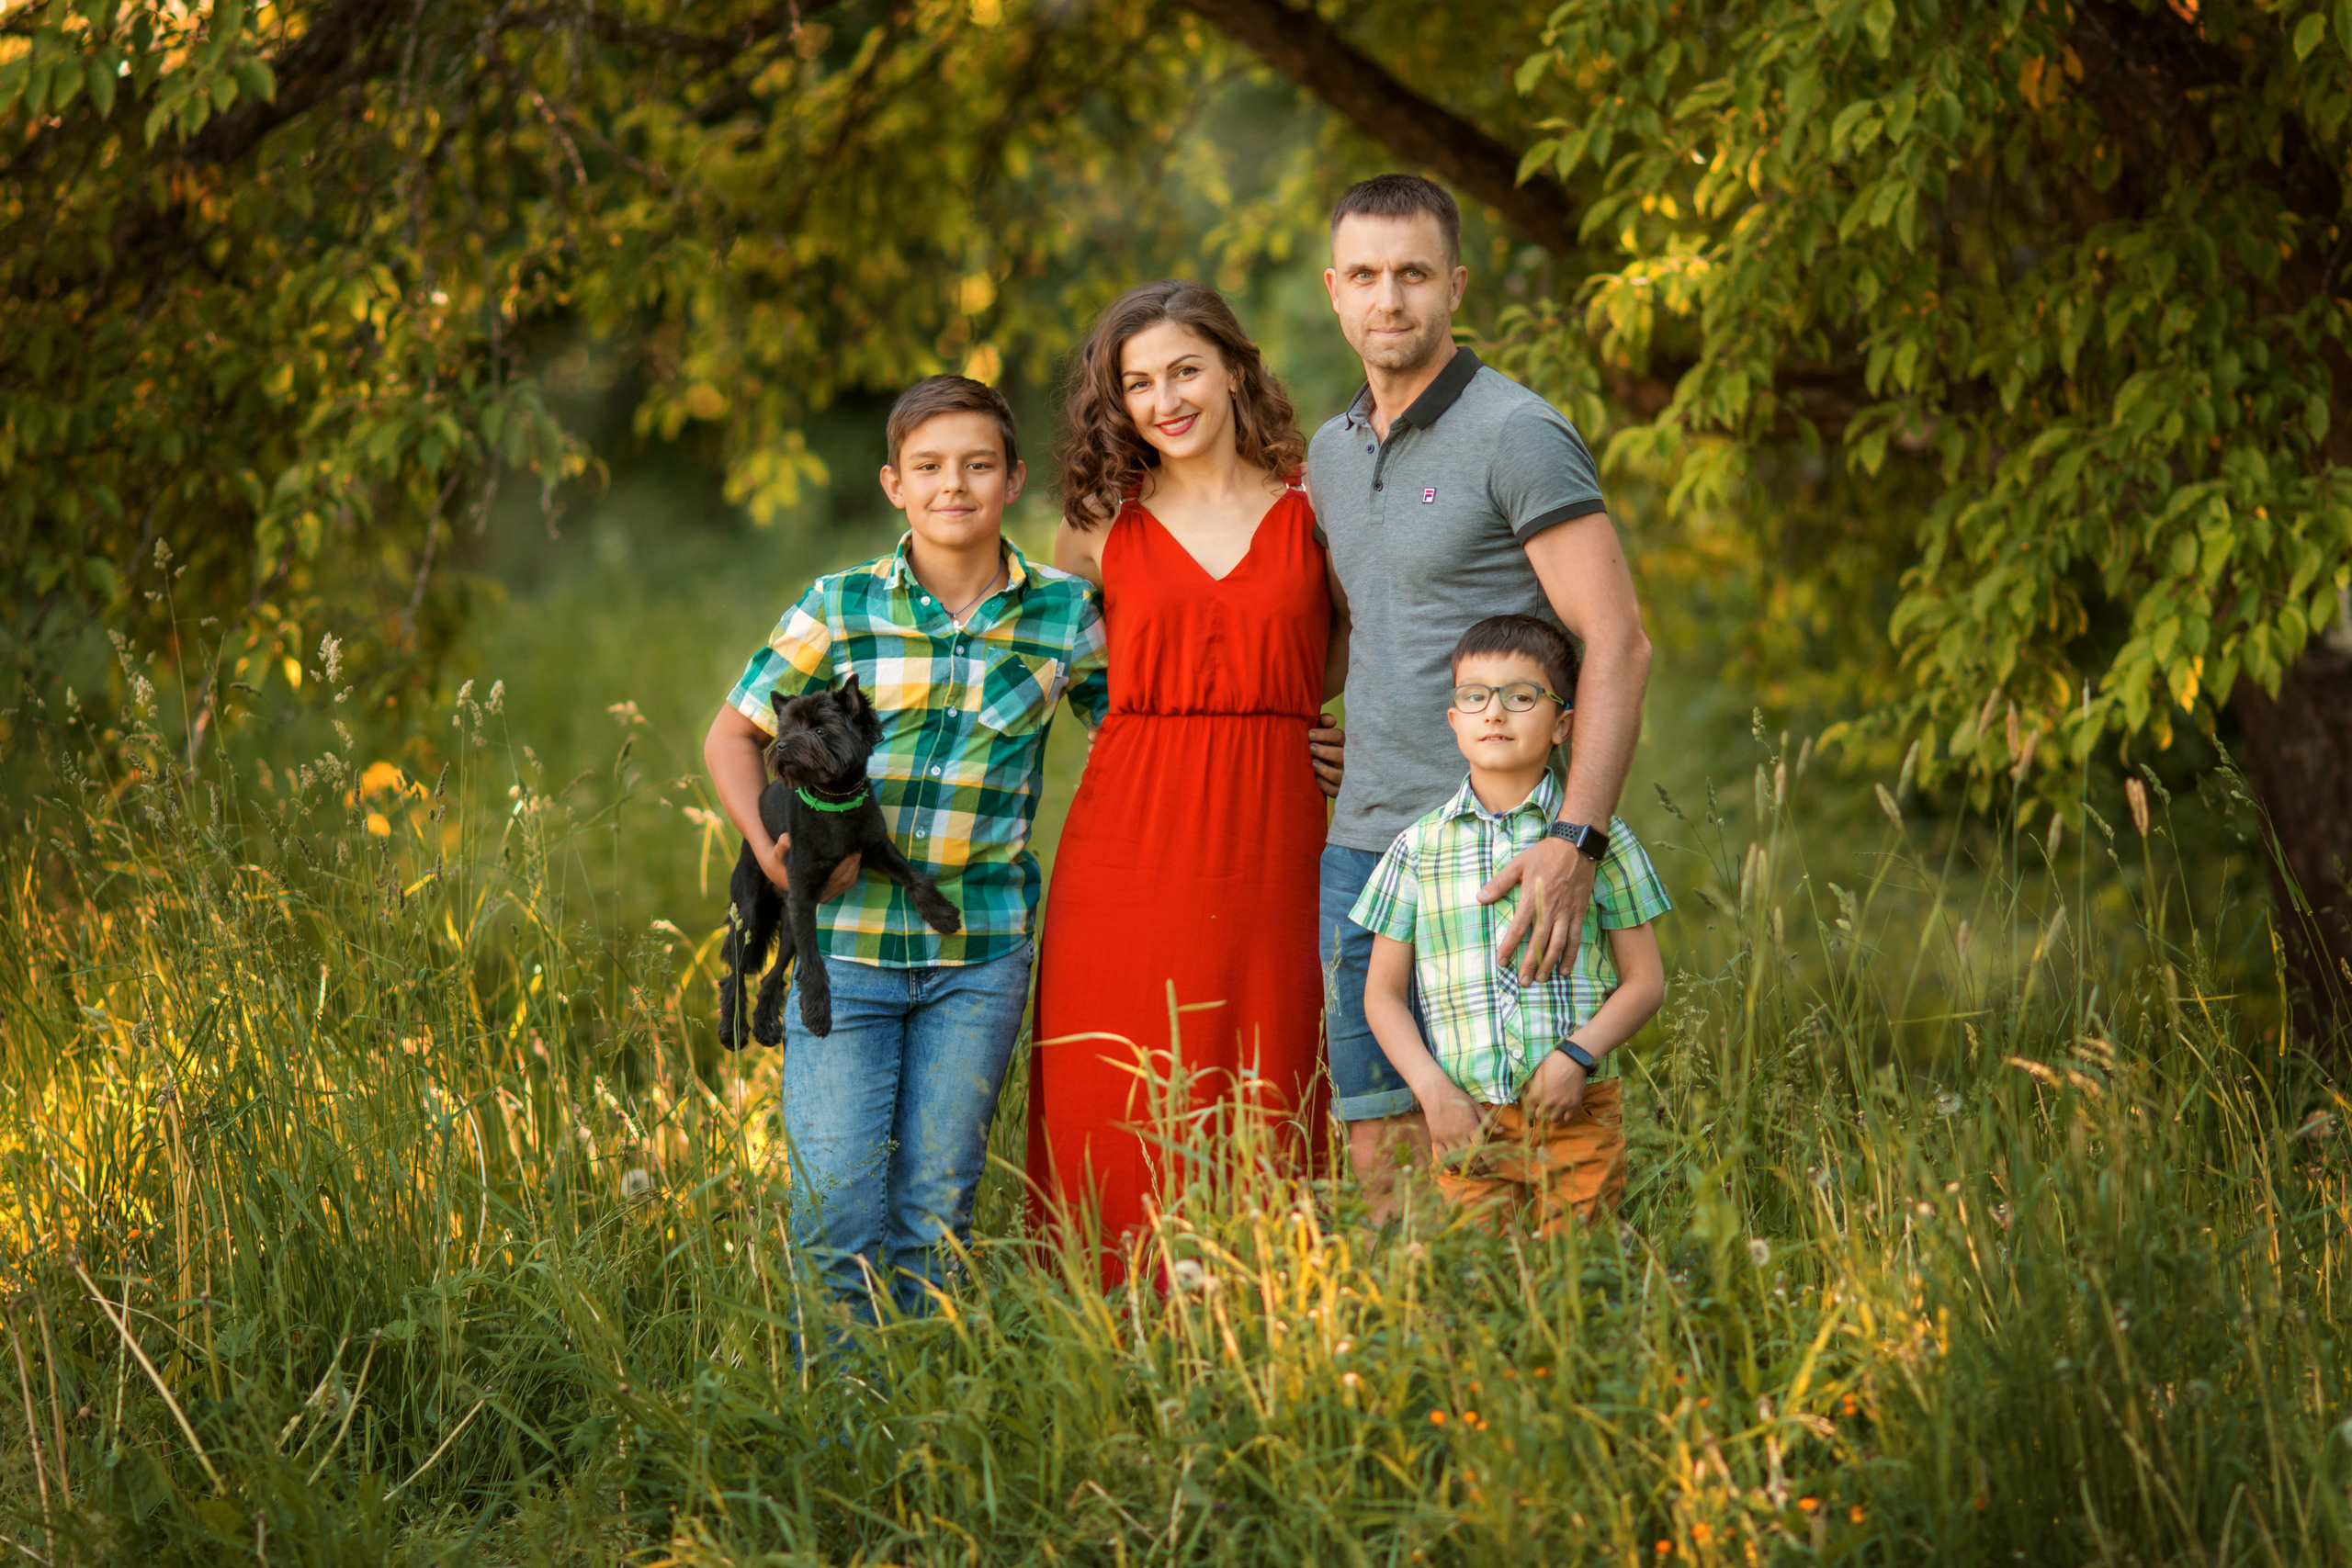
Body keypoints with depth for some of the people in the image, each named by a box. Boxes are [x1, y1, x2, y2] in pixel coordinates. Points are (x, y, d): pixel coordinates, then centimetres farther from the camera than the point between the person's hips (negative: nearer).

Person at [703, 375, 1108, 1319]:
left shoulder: (1065, 613, 2)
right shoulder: (838, 607, -1)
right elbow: (734, 733, 8)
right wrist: (771, 849, -7)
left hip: (981, 956, 1)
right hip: (846, 944, -1)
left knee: (935, 1207, 5)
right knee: (838, 1204, -6)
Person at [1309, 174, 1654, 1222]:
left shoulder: (1517, 435, -10)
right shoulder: (1331, 453, 14)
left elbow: (1617, 643, -16)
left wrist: (1575, 840, -25)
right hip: (1359, 844, 7)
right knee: (1376, 1156, 8)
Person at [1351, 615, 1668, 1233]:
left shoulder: (1601, 839, 3)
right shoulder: (1418, 850, 6)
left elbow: (1644, 980, 5)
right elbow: (1383, 995, 8)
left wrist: (1579, 1054, -11)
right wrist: (1433, 1089, -6)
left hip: (1578, 1115, -1)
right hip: (1466, 1118, 1)